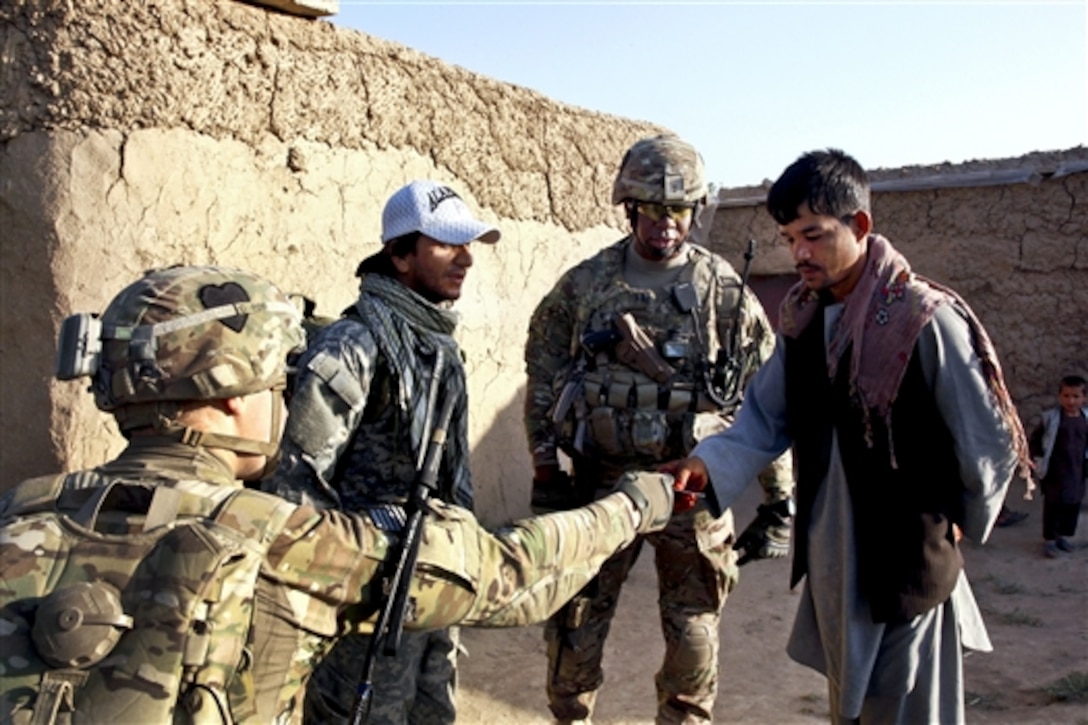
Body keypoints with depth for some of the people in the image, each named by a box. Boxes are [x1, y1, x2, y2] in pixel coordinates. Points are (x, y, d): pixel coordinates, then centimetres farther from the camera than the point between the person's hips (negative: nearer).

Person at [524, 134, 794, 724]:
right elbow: (543, 381, 7)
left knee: (694, 634, 9)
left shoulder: (723, 290, -2)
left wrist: (780, 499, -4)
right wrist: (545, 471, 2)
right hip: (600, 479, 1)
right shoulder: (584, 285, 1)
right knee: (574, 623, 8)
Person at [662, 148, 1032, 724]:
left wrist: (959, 524, 3)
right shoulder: (801, 317, 4)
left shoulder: (925, 318, -17)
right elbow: (765, 419, 5)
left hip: (905, 567, -6)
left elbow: (990, 447, -10)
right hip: (829, 565, 6)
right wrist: (707, 466, -11)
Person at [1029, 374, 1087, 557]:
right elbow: (1035, 439, -2)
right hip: (1055, 471, -4)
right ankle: (1049, 540, 9)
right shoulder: (1051, 417, -11)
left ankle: (1062, 535, 29)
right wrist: (1037, 459, -6)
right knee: (1053, 505, 0)